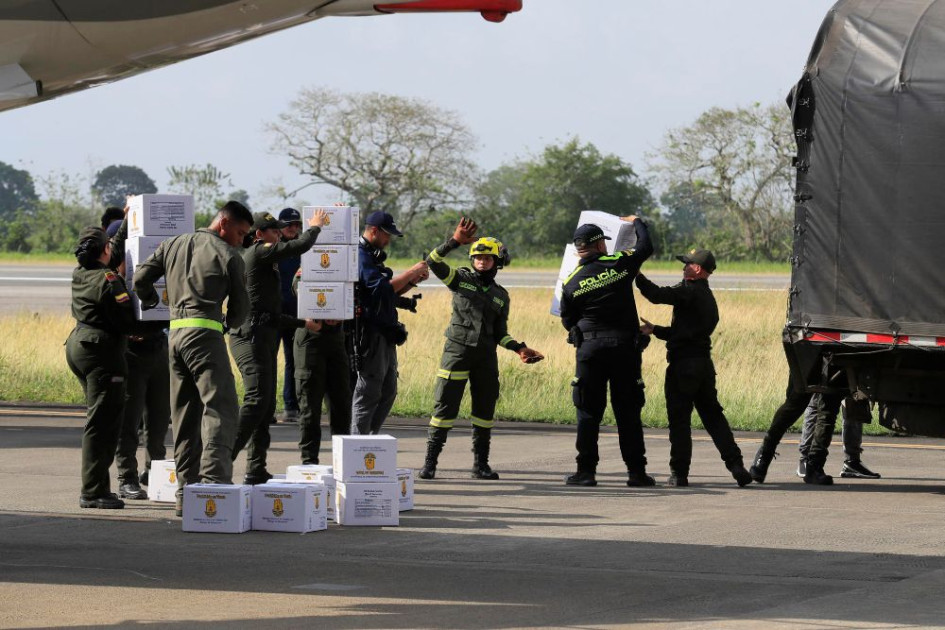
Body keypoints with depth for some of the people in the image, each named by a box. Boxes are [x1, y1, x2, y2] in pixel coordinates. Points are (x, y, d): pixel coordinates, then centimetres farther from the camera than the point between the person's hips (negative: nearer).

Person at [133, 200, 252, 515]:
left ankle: (186, 491, 10)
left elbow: (140, 279, 13)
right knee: (221, 409, -11)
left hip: (175, 333, 6)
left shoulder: (173, 245, 16)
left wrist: (151, 301, 34)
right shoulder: (229, 257, 1)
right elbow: (240, 310, 6)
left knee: (184, 416, 11)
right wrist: (228, 322, 28)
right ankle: (214, 480, -29)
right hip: (205, 334, -6)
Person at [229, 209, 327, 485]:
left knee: (266, 406, 9)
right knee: (257, 400, -19)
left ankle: (256, 470, 10)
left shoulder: (265, 263, 25)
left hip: (264, 337, 11)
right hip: (251, 337, -11)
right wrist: (314, 227, 7)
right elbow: (300, 246, -12)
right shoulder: (258, 252, -5)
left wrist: (303, 323, 31)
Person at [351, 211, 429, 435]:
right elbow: (381, 288, -22)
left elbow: (390, 294, 24)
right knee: (368, 393, -8)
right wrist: (411, 272, -15)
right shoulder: (361, 257, -12)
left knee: (388, 392, 13)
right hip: (371, 334, -11)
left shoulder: (372, 257, 20)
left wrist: (413, 281, 10)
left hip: (384, 336, 11)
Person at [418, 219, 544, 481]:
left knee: (485, 408, 7)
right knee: (445, 405, -7)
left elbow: (500, 332, 15)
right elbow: (433, 262, -8)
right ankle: (430, 461, -5)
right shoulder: (461, 279, 5)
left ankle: (481, 463, 16)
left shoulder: (501, 295, 14)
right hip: (457, 350, -4)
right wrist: (454, 241, -18)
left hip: (486, 355, 4)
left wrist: (520, 349, 0)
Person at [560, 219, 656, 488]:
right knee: (628, 412, 6)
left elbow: (568, 321, 9)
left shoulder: (571, 283, 0)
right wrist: (636, 222, 35)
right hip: (625, 346, 0)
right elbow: (646, 246, 16)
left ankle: (586, 470, 0)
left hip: (590, 348, 0)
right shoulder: (620, 264, -2)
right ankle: (636, 471, 7)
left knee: (588, 412, 4)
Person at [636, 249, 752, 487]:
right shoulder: (707, 298, 19)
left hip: (683, 364, -8)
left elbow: (657, 295, -20)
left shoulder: (690, 292, -11)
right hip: (704, 362, 8)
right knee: (712, 415, 11)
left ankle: (679, 473, 1)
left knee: (679, 419, -2)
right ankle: (736, 465, 4)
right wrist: (655, 330, 20)